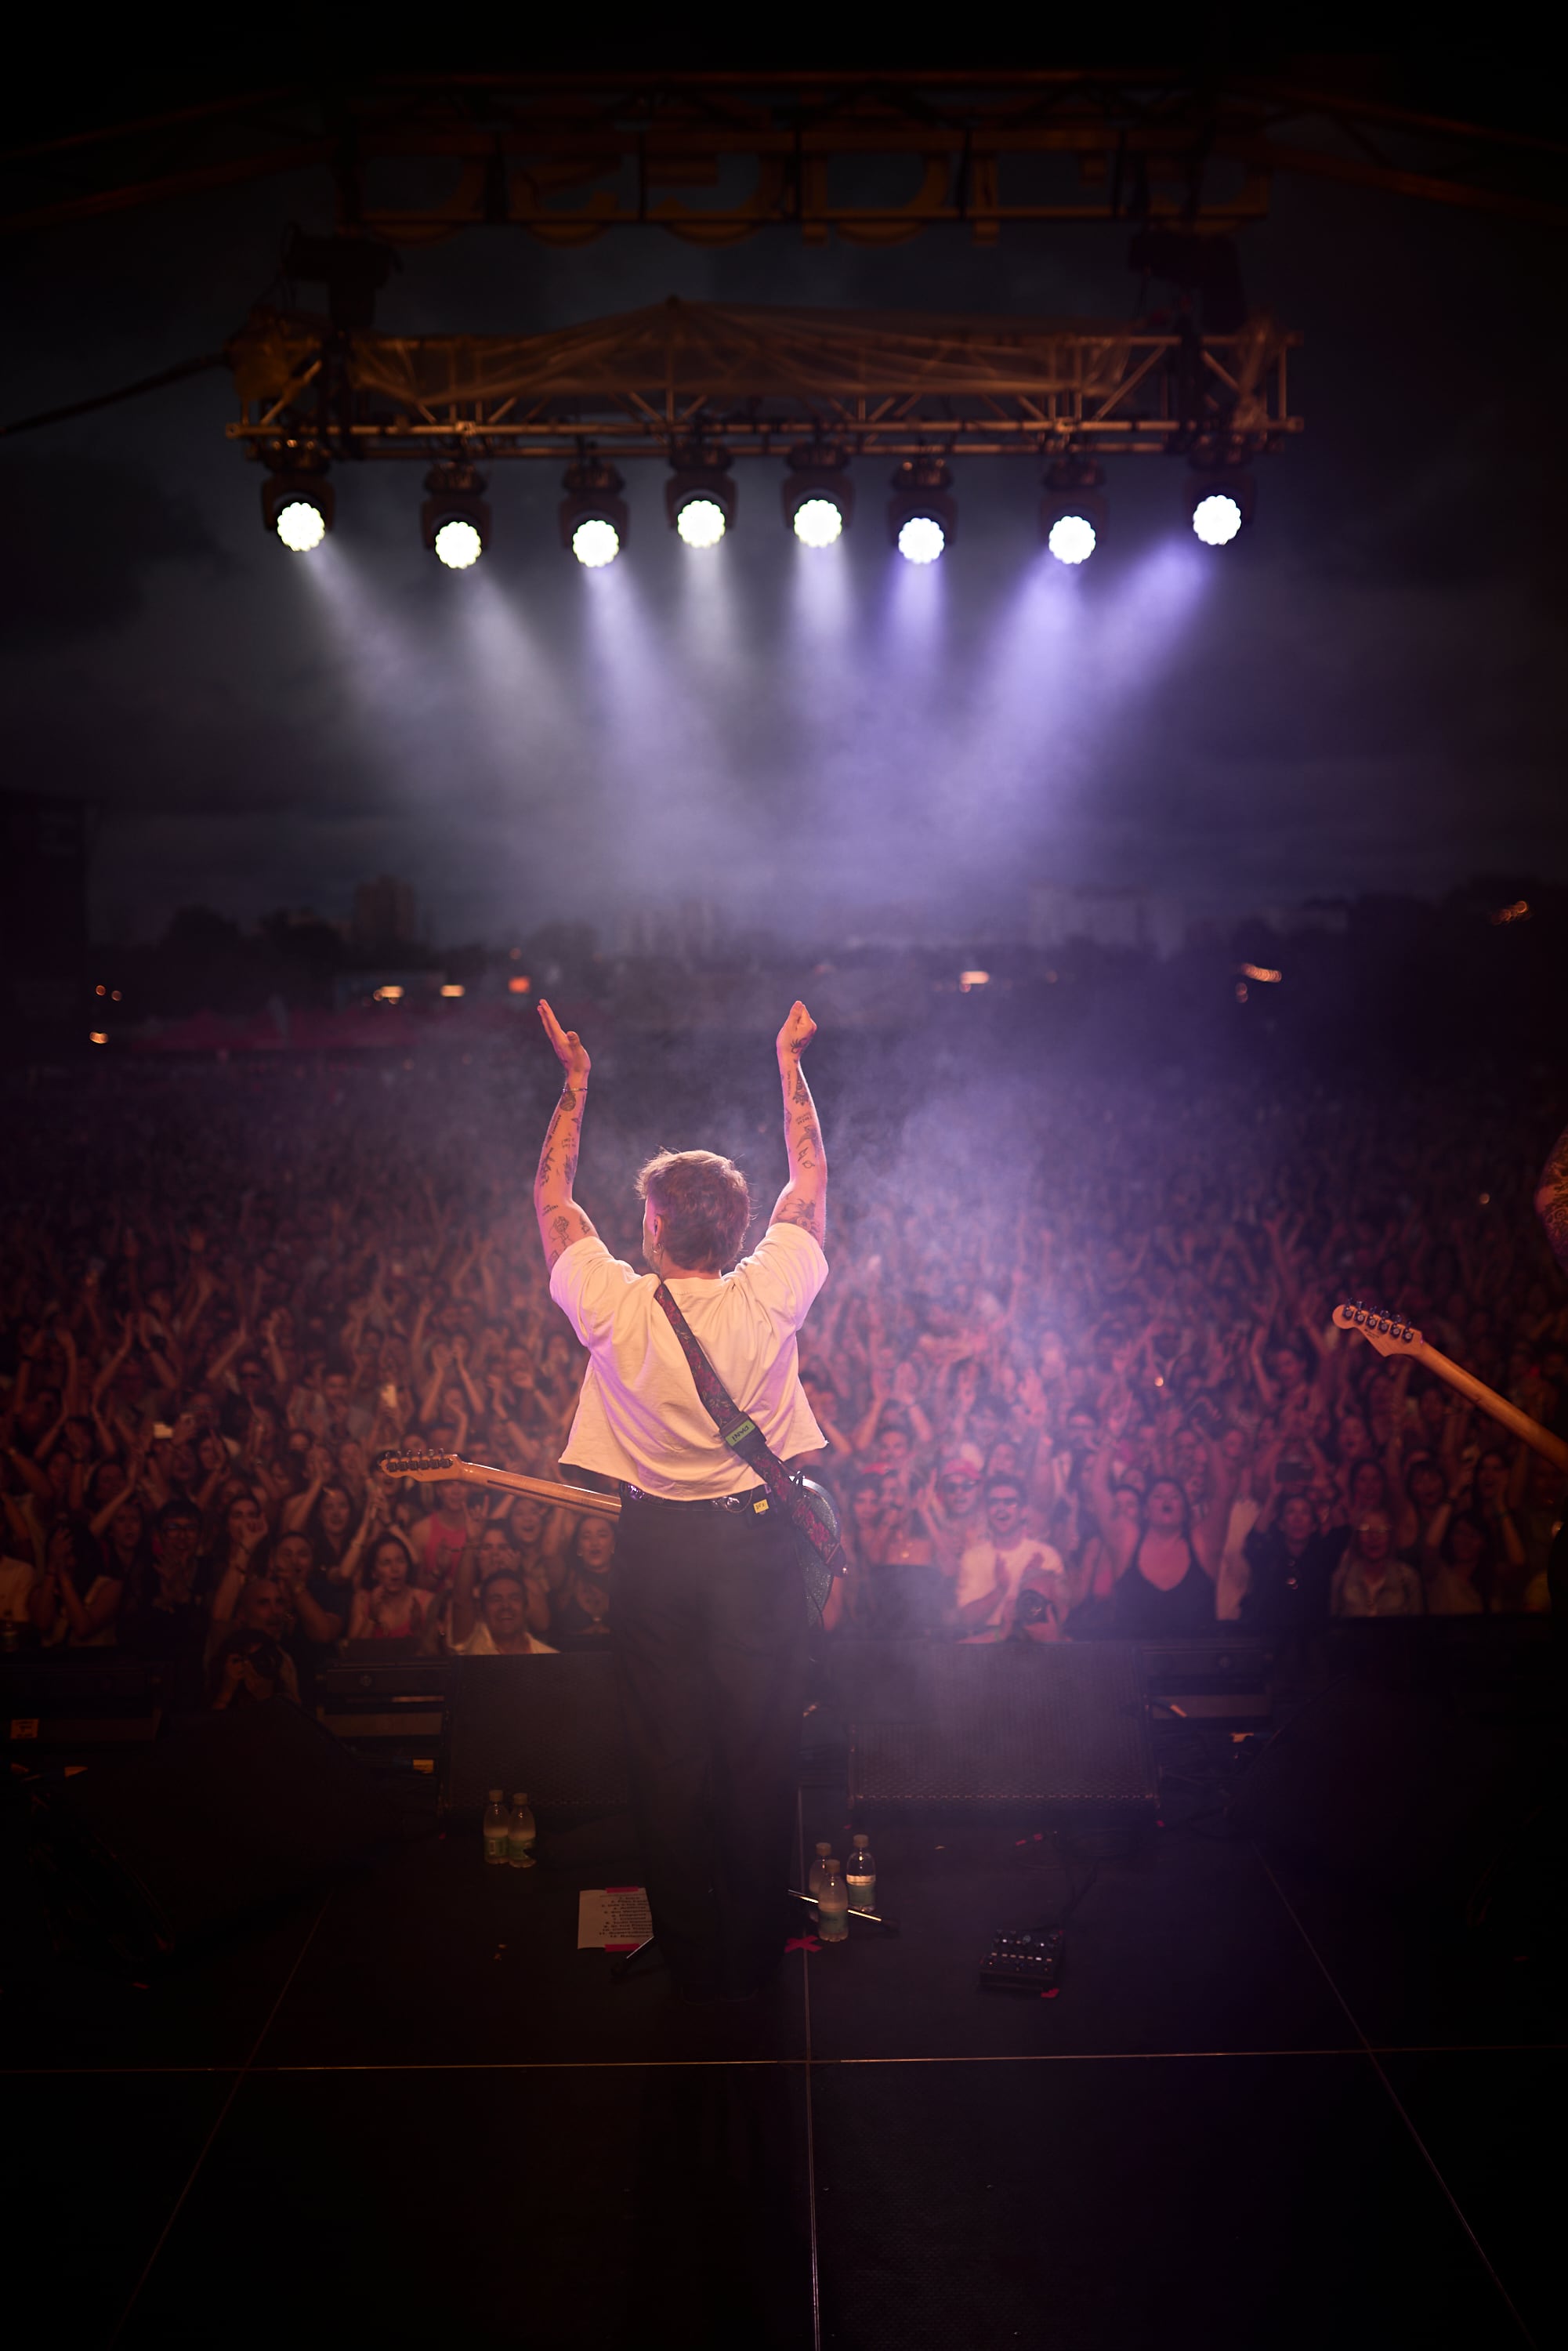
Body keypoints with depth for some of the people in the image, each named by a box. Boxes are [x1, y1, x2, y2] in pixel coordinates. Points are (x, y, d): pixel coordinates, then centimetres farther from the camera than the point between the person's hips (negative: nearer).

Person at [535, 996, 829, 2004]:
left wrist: (577, 1080, 11)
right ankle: (758, 1949, 25)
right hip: (760, 1542, 0)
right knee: (762, 1747, 12)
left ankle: (691, 1955, 24)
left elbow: (551, 1195, 2)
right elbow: (811, 1178, 2)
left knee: (668, 1751, 12)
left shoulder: (613, 1307, -15)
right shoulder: (767, 1300, -14)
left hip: (657, 1546, 0)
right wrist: (790, 1060, 12)